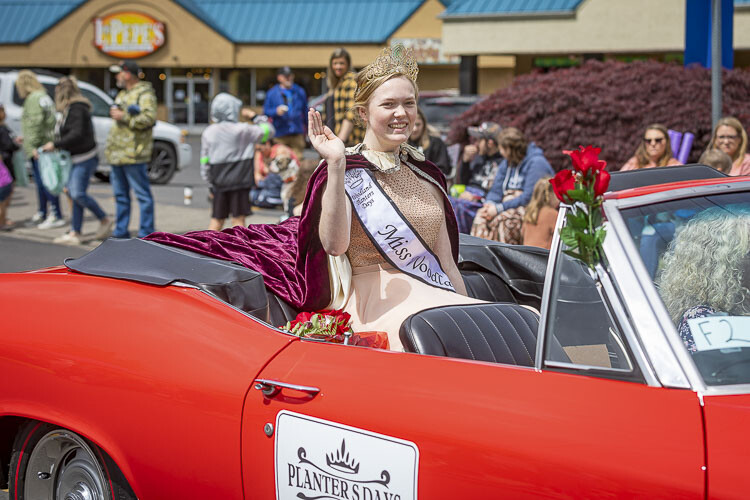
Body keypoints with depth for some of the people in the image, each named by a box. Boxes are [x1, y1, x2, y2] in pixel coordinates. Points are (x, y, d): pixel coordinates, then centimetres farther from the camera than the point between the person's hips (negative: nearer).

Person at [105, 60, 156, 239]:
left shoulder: (144, 93, -8)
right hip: (117, 155, 10)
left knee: (143, 195, -5)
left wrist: (124, 117, -19)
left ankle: (146, 233, -4)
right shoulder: (122, 94, 22)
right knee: (120, 195, 13)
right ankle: (121, 231, 20)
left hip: (133, 155, -10)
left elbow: (149, 118, -22)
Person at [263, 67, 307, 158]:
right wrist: (276, 111, -15)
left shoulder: (300, 91, 15)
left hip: (297, 134, 2)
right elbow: (266, 111, 4)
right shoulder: (272, 93, 7)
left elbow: (305, 111, 20)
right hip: (280, 135, -2)